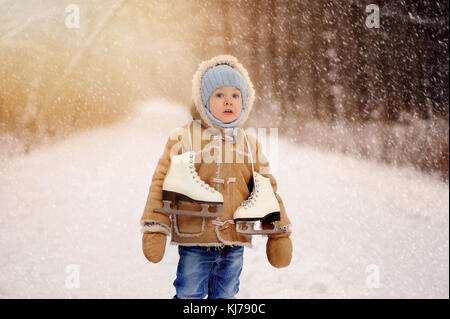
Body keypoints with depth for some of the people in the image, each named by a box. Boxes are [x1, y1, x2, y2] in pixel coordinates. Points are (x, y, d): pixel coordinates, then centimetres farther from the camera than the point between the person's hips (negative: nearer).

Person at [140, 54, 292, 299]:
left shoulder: (251, 146, 9)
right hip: (194, 243, -4)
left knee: (225, 296, 14)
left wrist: (279, 234, 11)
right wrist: (155, 230, -10)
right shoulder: (183, 138, -4)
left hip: (235, 243, 4)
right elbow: (162, 182, -5)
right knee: (189, 296, 2)